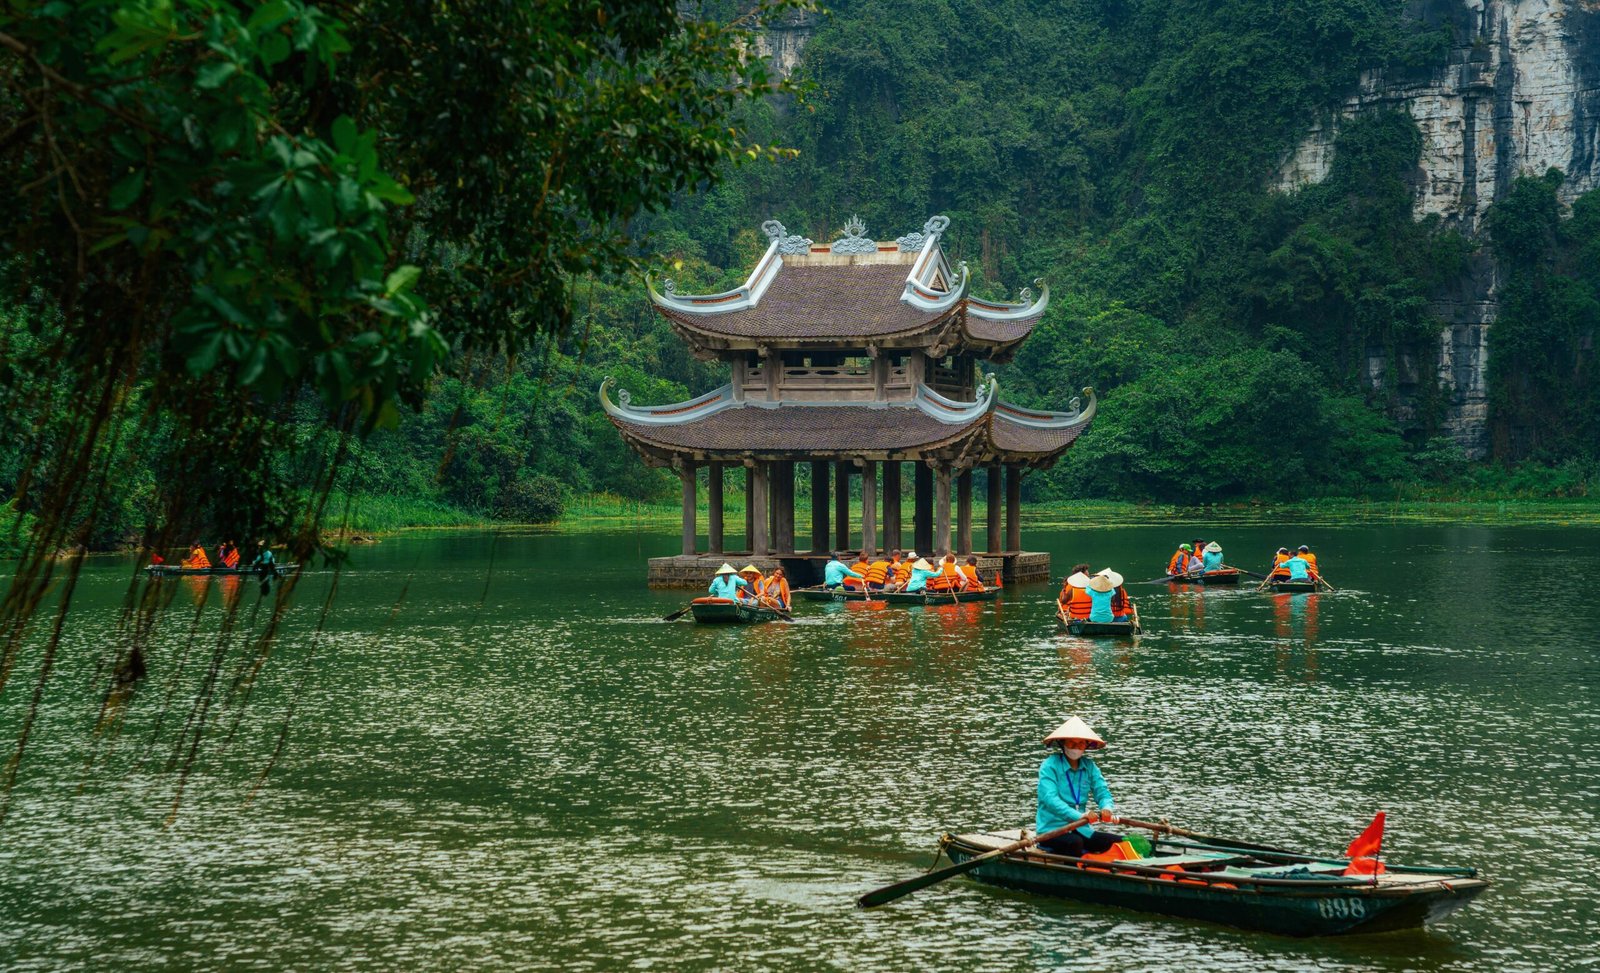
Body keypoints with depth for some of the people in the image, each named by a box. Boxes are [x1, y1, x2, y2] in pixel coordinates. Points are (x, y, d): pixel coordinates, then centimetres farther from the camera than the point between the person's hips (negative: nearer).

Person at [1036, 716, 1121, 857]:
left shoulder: (1089, 766, 11)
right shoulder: (1049, 766, -8)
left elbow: (1102, 792, 5)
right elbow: (1050, 799, -21)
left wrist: (1107, 809, -21)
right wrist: (1079, 816, -36)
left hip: (1080, 829, 6)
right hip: (1051, 829, -6)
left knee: (1120, 842, -14)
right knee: (1074, 842, -36)